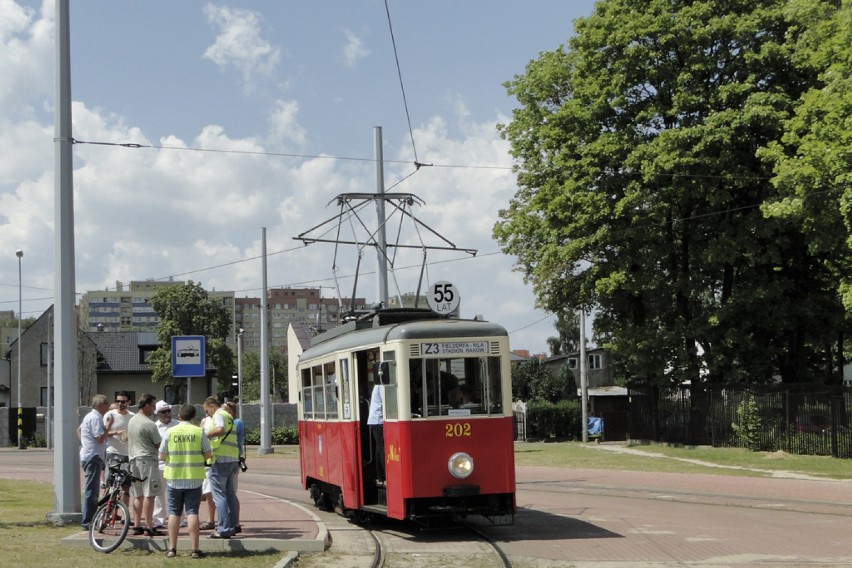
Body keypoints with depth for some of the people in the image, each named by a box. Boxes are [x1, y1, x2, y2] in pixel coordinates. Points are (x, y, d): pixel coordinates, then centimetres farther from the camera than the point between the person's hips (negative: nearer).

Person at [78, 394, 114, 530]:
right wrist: (108, 427, -11)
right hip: (94, 456, -11)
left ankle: (89, 521, 21)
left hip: (87, 456, 11)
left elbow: (79, 430, 30)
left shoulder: (89, 416, 17)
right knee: (91, 491, -8)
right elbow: (100, 438, -22)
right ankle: (87, 523, -7)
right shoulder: (96, 418, -15)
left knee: (92, 490, 15)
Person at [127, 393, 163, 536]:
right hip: (148, 460, -9)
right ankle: (149, 527, -9)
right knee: (149, 495, -7)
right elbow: (158, 444, -10)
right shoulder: (149, 424, -15)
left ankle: (137, 526, 13)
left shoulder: (131, 421, 11)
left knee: (138, 495, 12)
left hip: (134, 460, 9)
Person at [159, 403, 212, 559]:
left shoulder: (170, 432, -4)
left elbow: (162, 456, 0)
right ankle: (195, 549, 0)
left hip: (174, 478, 0)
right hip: (194, 479, 0)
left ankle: (172, 548, 10)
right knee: (192, 512, 2)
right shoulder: (199, 432, -4)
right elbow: (207, 454, -1)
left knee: (174, 513, 9)